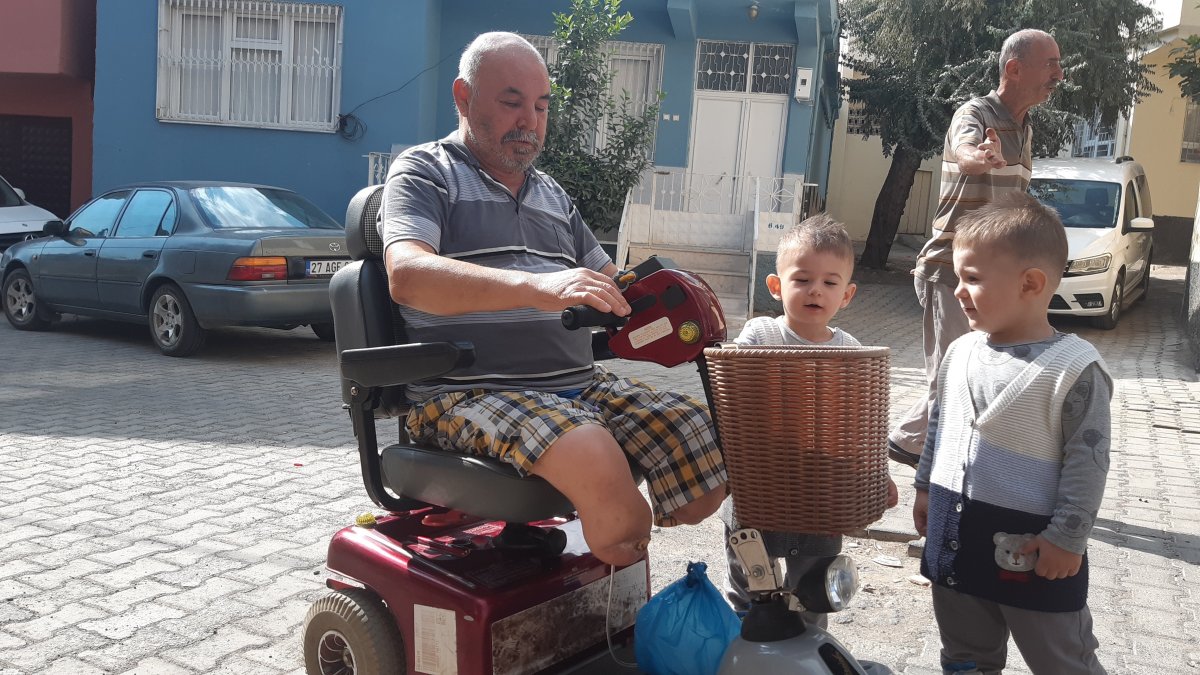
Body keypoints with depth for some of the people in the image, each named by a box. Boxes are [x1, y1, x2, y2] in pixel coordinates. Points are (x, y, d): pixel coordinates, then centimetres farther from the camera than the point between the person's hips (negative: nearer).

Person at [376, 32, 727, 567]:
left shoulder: (553, 196, 26)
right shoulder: (424, 173, 3)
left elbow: (606, 286, 27)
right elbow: (407, 275, -17)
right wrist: (538, 287, -32)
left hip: (579, 384, 7)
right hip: (469, 393, -6)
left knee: (697, 428, -16)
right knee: (594, 457, -34)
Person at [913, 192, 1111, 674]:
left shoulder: (1073, 367, -18)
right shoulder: (961, 352, 1)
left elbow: (1086, 462, -16)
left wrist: (1068, 538, -16)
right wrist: (926, 487, 17)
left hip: (1032, 547, -6)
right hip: (956, 535, 6)